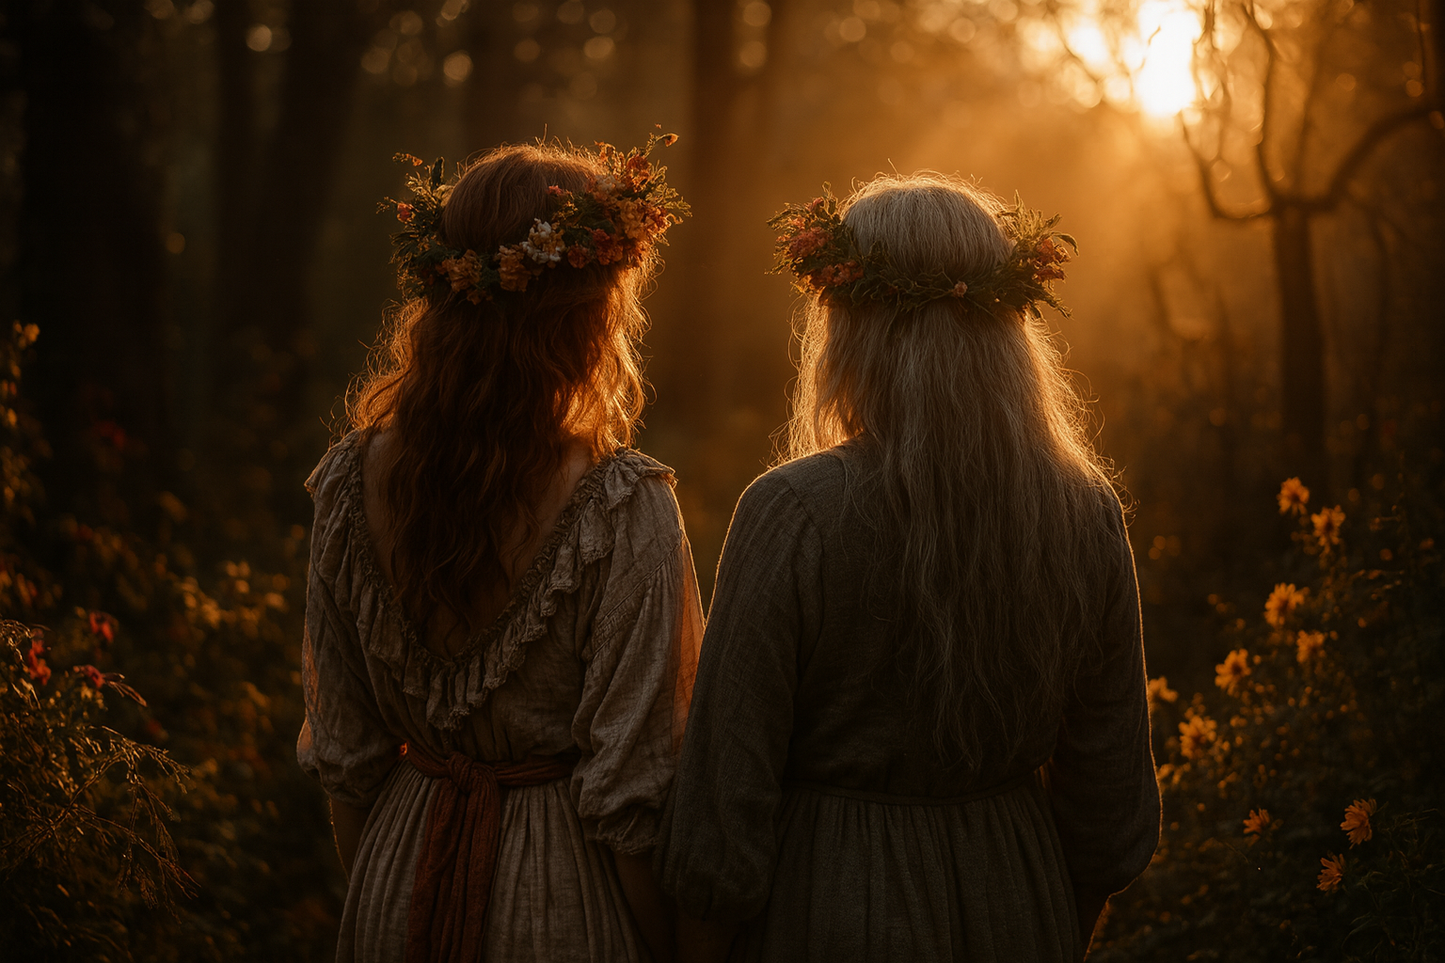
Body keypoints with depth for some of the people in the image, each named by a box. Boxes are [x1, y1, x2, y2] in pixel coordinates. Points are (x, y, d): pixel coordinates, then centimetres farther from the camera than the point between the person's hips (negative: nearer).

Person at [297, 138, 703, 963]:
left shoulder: (352, 483, -7)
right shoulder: (624, 511, -21)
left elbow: (343, 755, 1)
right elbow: (631, 790, -19)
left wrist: (376, 895, 14)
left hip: (400, 874, 4)